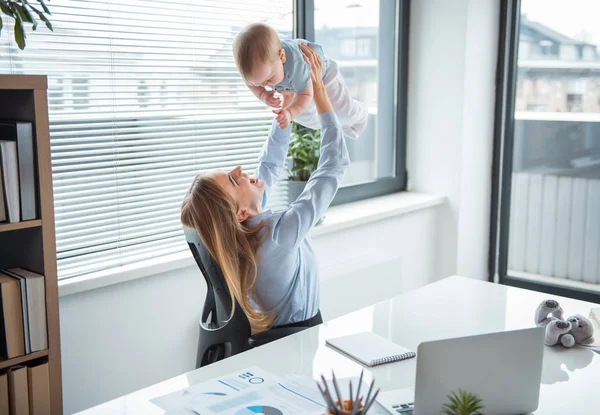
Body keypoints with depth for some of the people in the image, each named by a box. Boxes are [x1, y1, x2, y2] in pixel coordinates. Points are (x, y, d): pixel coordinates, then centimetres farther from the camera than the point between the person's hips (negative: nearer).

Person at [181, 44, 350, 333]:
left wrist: (286, 105, -3)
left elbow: (270, 164, 2)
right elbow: (334, 163, -27)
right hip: (297, 339, -7)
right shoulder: (280, 233, -35)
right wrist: (319, 90, -21)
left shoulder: (237, 227, -14)